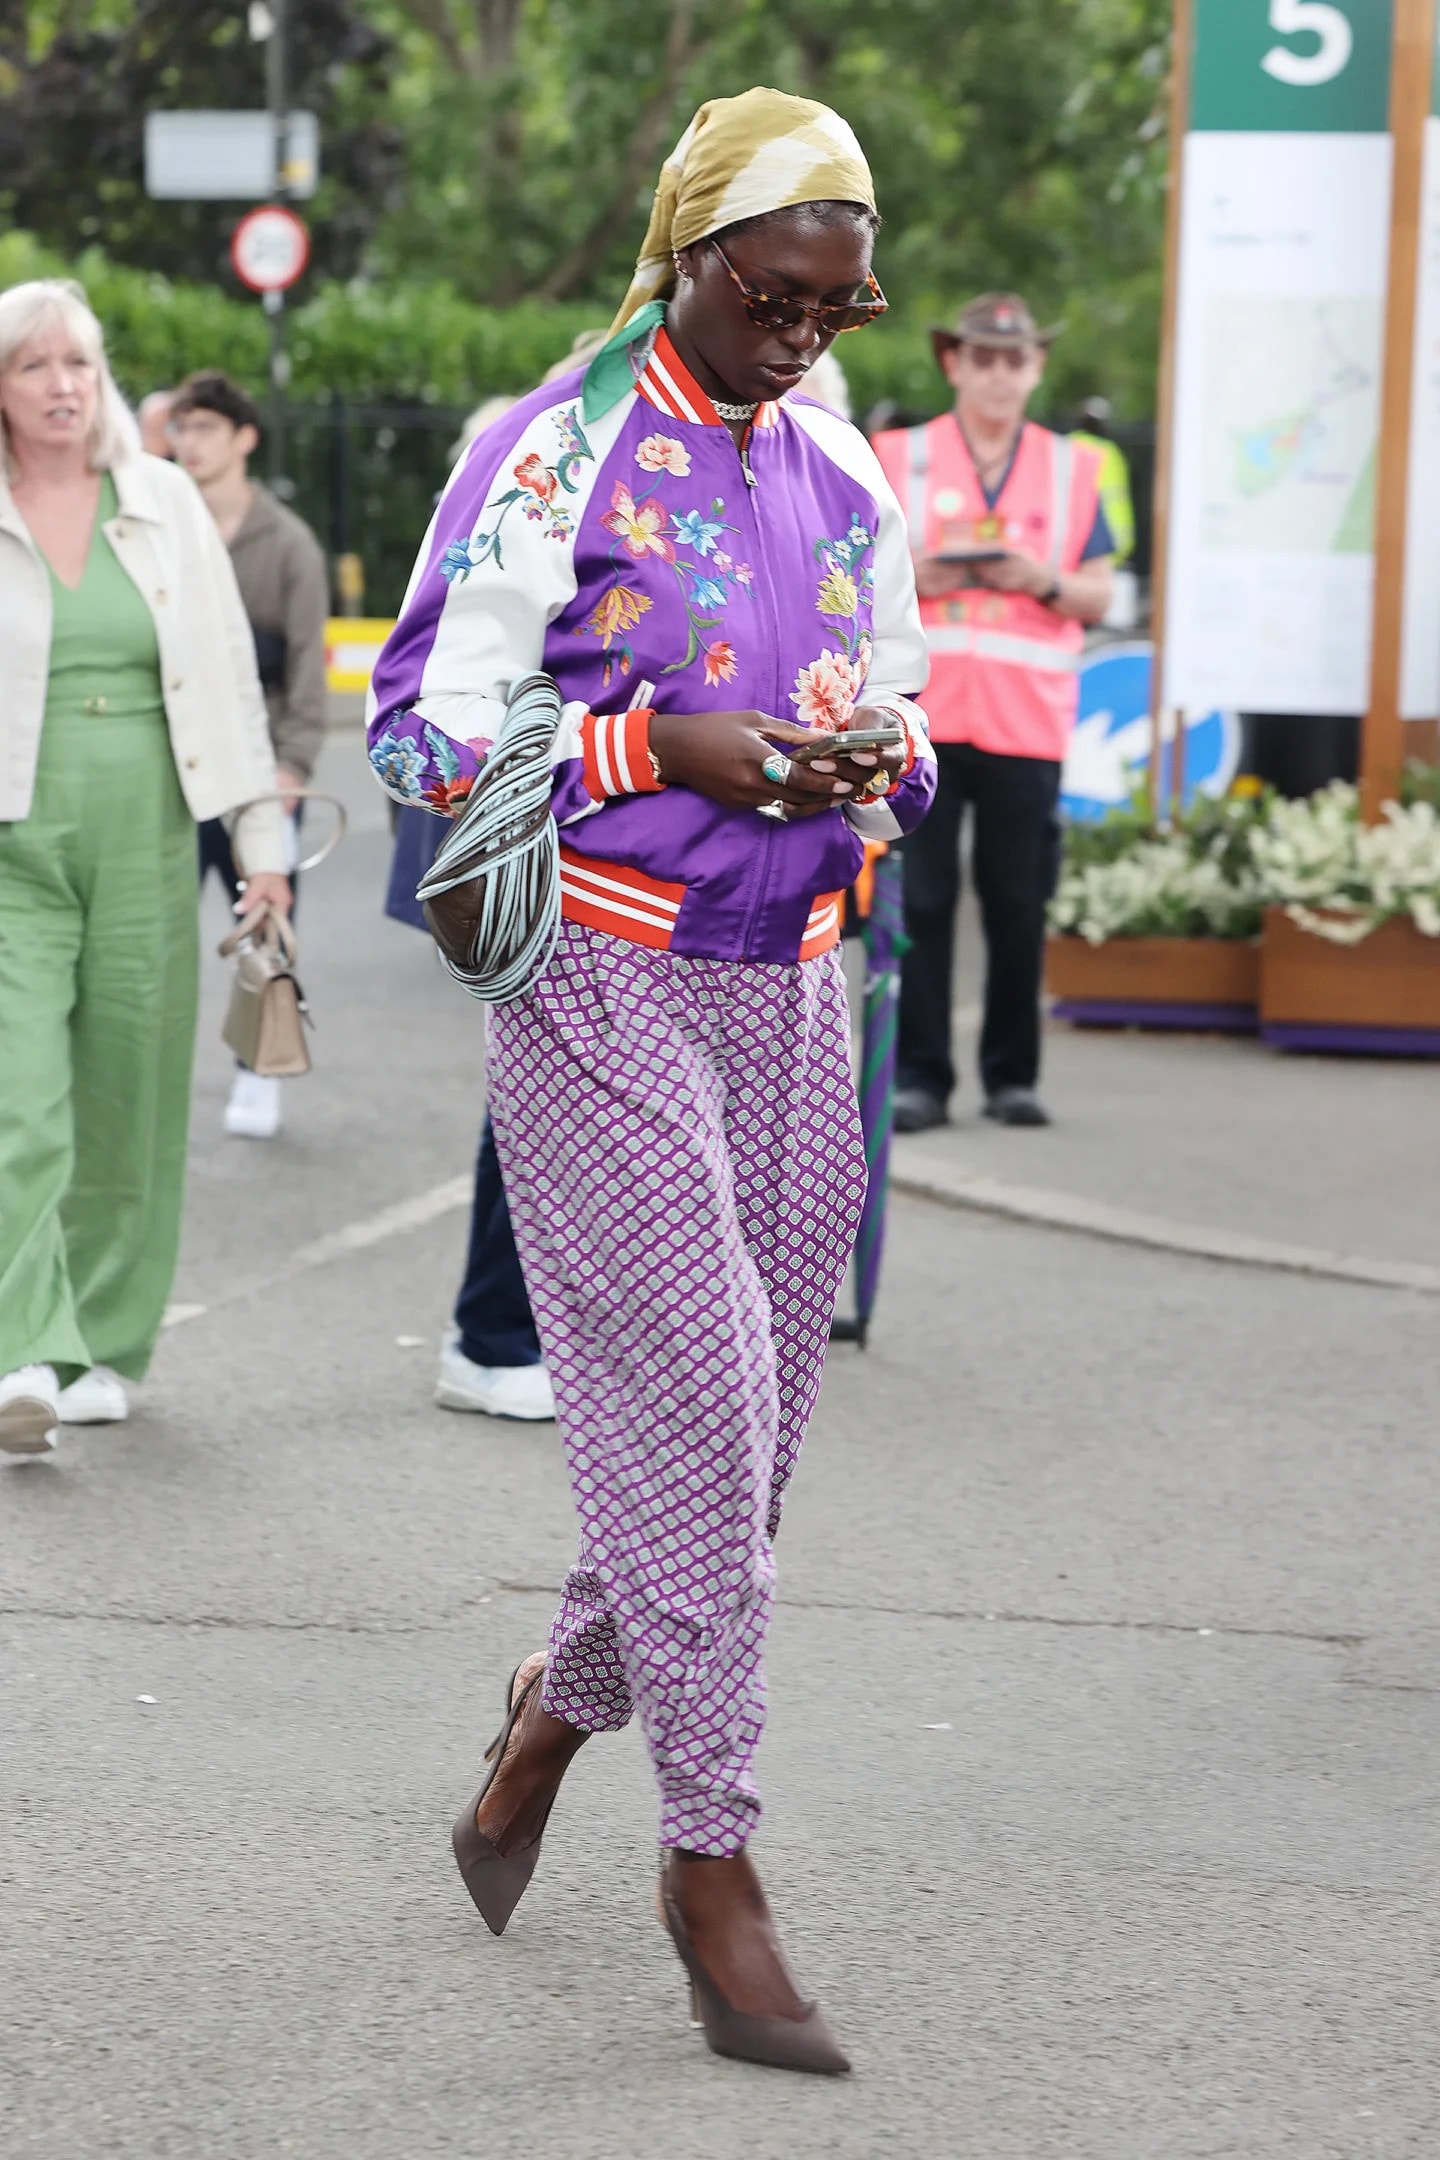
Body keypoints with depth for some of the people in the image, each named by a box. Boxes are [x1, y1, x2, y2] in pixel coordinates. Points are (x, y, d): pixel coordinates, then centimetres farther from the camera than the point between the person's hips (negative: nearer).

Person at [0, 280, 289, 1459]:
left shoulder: (166, 503, 8)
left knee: (129, 1105, 7)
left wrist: (262, 837, 9)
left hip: (146, 842, 3)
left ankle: (106, 1348, 19)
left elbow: (228, 671, 11)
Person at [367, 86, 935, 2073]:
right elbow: (421, 726, -9)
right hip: (603, 983, -6)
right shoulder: (555, 456, -8)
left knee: (753, 1422, 8)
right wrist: (668, 752, -19)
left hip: (789, 992, 6)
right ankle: (714, 1864, -4)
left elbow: (900, 706, 19)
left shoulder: (845, 476, 11)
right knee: (690, 1403, -10)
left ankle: (551, 1721, 31)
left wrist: (878, 765, -5)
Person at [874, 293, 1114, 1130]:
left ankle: (1013, 1076, 12)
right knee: (919, 901, -3)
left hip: (1025, 723, 1)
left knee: (1020, 906, 3)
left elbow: (1100, 596, 10)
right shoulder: (899, 459, 9)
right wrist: (913, 576, -13)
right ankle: (918, 1077, 1)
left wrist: (1042, 581, -10)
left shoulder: (1070, 470, 13)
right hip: (919, 715, -1)